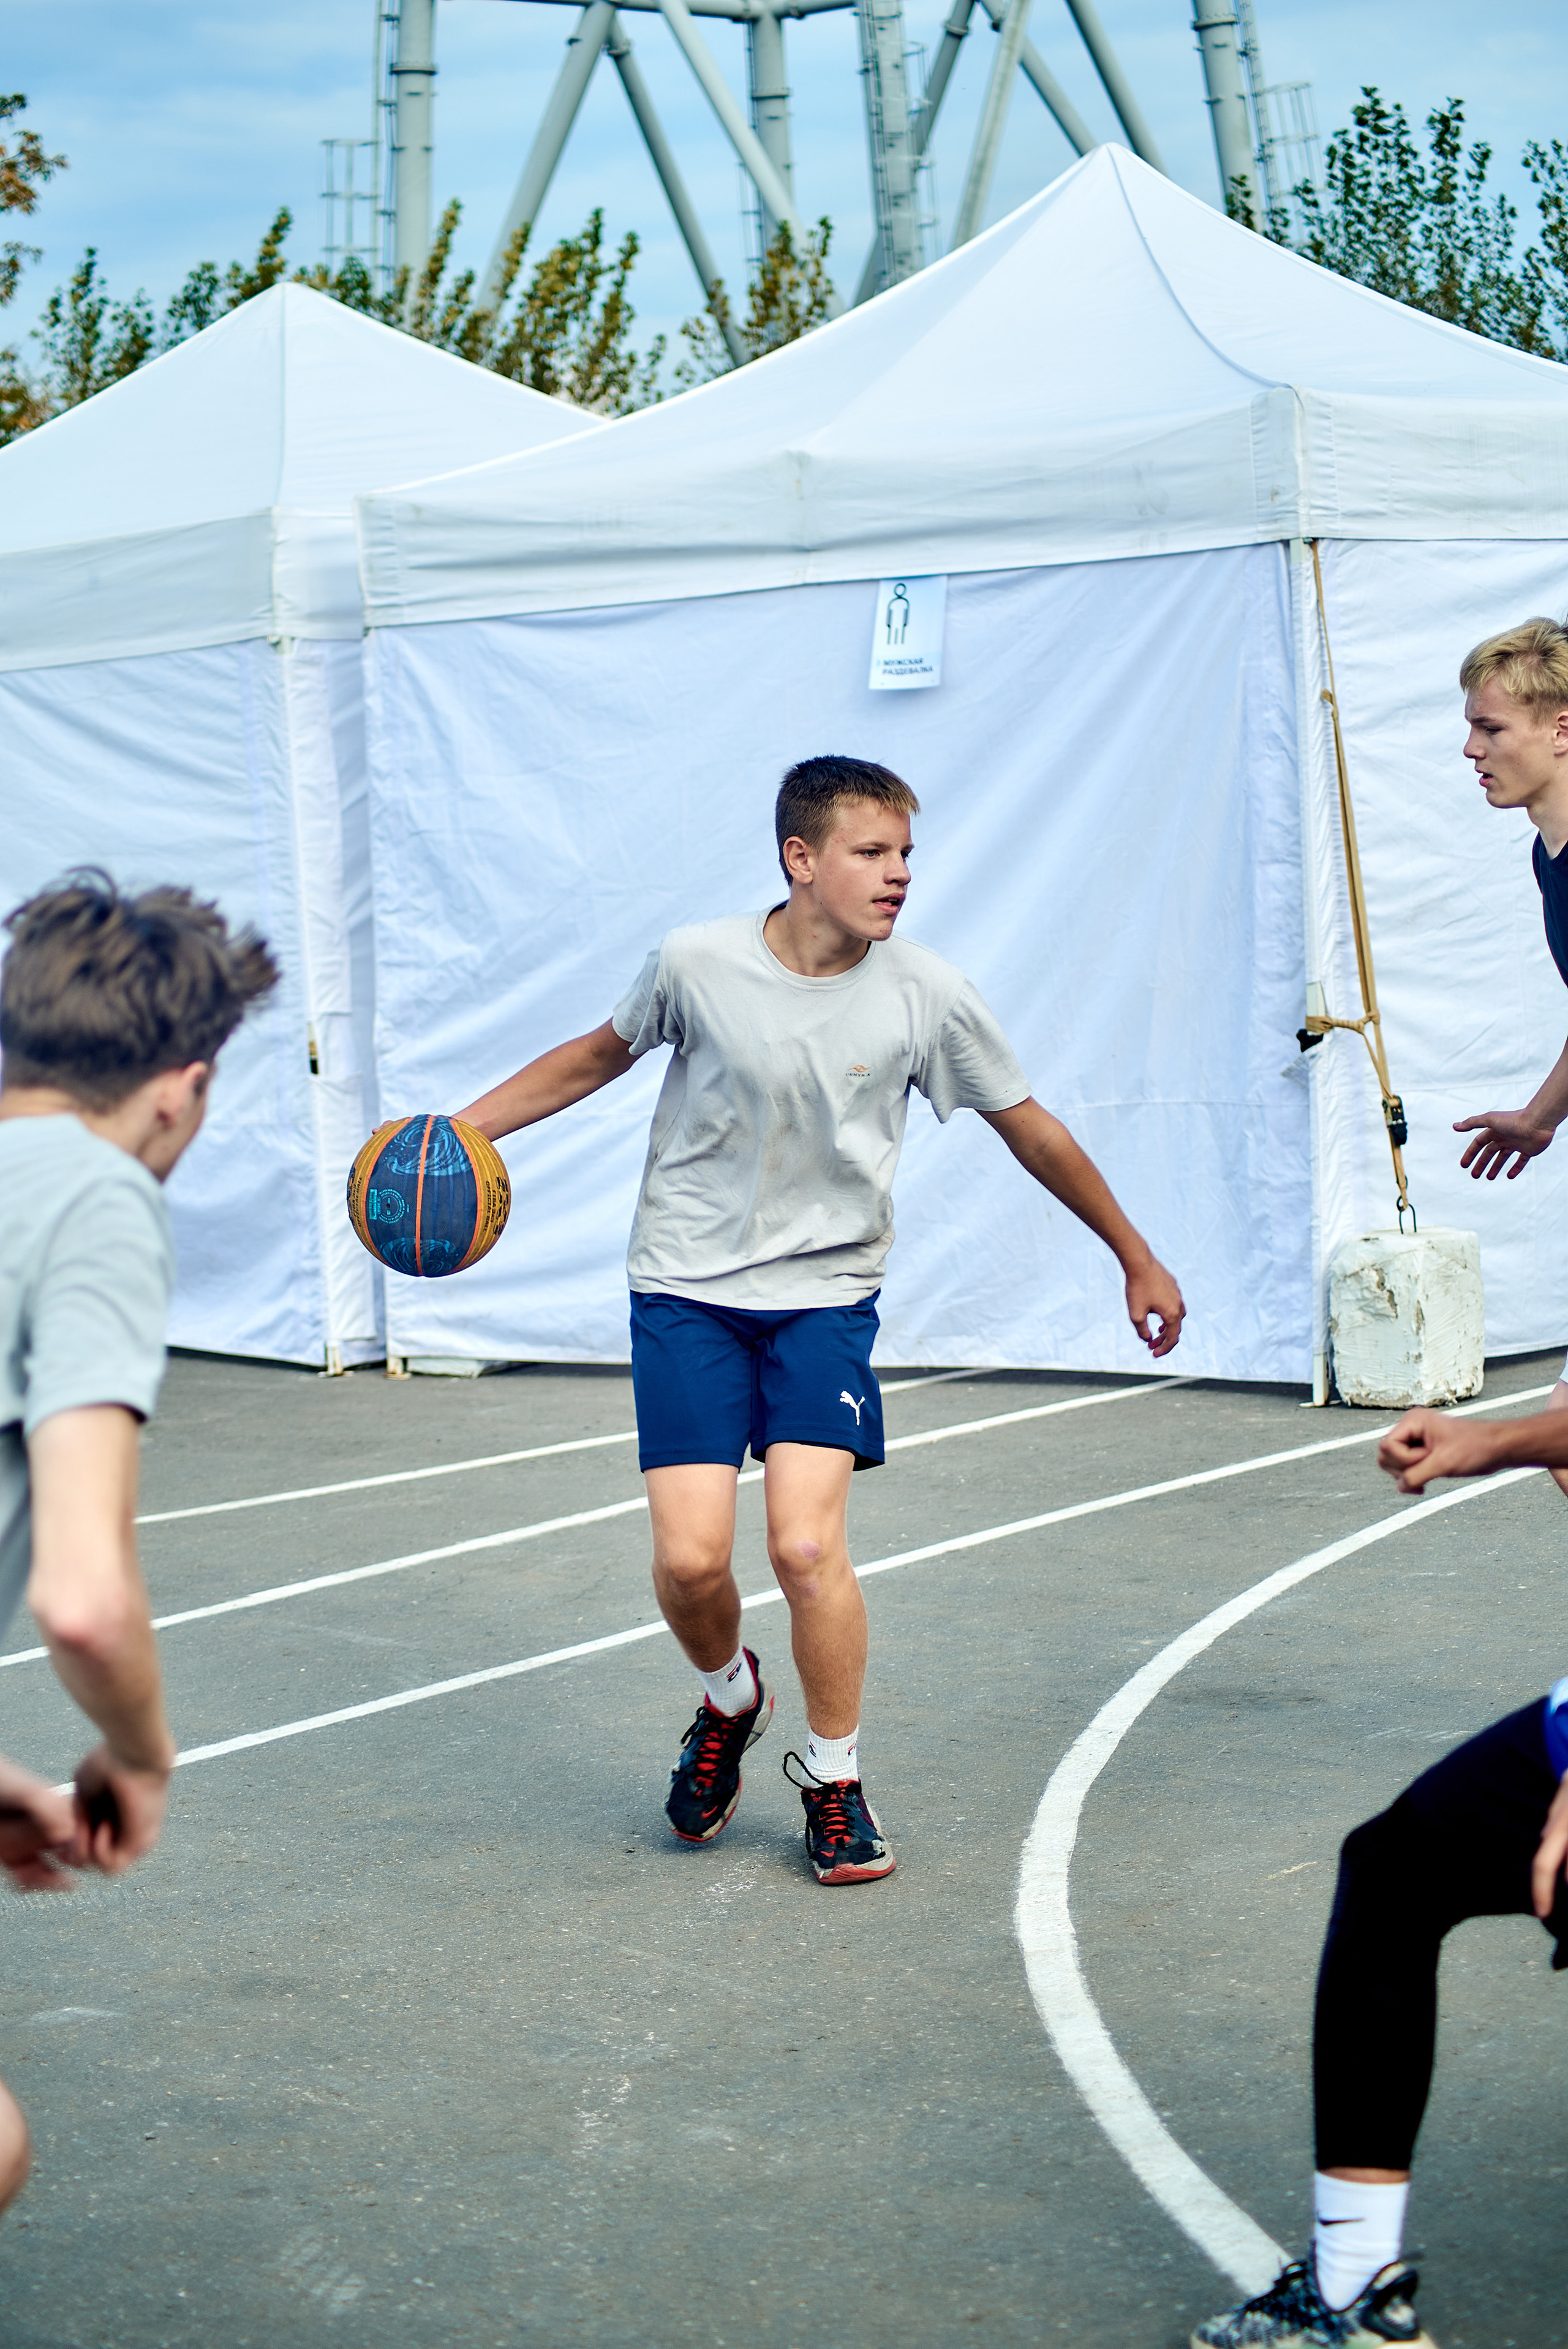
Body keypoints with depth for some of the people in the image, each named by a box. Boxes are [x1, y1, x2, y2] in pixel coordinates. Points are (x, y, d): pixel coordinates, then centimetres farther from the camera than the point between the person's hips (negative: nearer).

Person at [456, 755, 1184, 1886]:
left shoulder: (928, 996, -9)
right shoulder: (698, 963, -12)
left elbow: (1032, 1131, 5)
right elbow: (603, 1053, 9)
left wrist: (1138, 1259, 13)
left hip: (826, 1295, 0)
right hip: (688, 1286, 0)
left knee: (808, 1545, -16)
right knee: (691, 1559, -10)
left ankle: (834, 1780, 9)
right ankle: (729, 1698, 26)